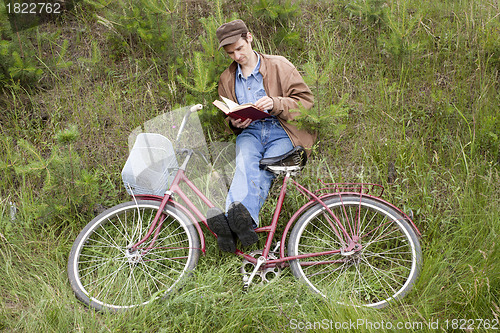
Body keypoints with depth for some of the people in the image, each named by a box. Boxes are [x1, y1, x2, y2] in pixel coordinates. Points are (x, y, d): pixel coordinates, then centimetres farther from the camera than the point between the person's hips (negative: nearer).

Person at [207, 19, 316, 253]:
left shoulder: (279, 65, 9)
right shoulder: (227, 79, 21)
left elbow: (306, 100, 4)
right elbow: (227, 117, 30)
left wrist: (275, 103, -15)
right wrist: (234, 123, 3)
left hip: (281, 132, -2)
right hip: (249, 132, 2)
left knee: (265, 169, -33)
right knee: (246, 162, -34)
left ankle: (238, 219, -54)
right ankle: (240, 221, -57)